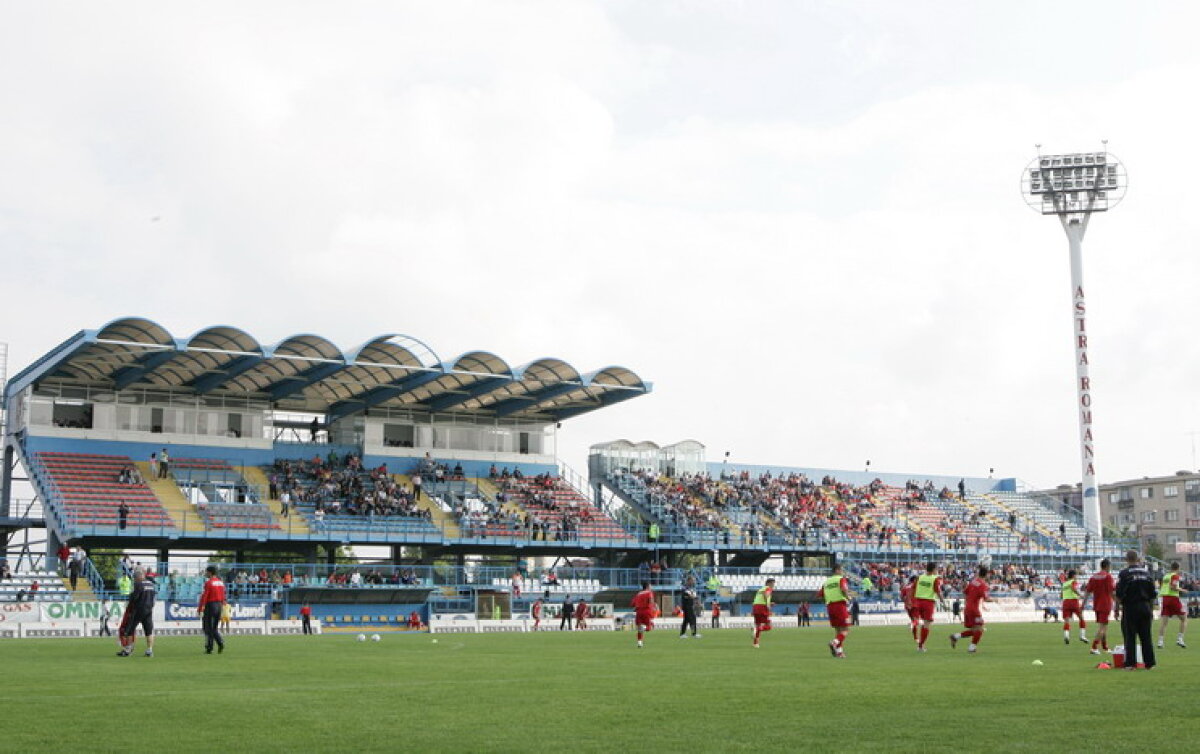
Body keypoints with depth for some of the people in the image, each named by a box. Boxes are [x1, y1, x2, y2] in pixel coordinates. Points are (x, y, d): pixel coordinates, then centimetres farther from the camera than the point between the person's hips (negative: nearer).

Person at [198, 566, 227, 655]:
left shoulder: (208, 582, -11)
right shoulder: (221, 582, 10)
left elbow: (204, 596, -15)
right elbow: (223, 596, 12)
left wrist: (200, 609, -12)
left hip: (210, 605, -6)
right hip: (219, 605, 6)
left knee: (208, 628, 2)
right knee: (215, 628, 14)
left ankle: (209, 648, 3)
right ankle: (221, 642, -6)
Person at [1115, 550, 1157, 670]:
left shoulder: (1124, 573, -7)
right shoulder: (1146, 571, 8)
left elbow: (1119, 594, -10)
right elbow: (1153, 593, 11)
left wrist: (1117, 609, -1)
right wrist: (1151, 609, 19)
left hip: (1130, 608, -4)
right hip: (1145, 608, 4)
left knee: (1130, 637, -1)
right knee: (1146, 637, 9)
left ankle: (1130, 663, -2)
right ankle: (1149, 663, 10)